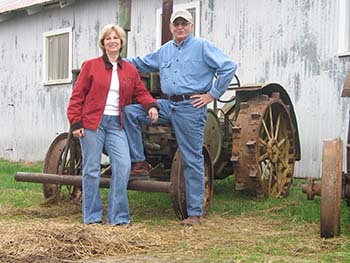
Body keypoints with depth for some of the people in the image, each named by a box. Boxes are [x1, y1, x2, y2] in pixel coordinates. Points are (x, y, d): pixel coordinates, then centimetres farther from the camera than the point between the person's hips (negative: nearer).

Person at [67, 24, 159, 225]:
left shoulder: (131, 70, 13)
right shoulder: (90, 66, 4)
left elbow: (141, 92, 15)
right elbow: (77, 96, 2)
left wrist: (151, 105, -6)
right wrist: (75, 123, -5)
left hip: (116, 124, 3)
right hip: (92, 123, -2)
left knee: (123, 167, -9)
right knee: (92, 169, 1)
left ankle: (119, 217, 1)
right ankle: (92, 217, 12)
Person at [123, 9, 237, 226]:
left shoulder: (202, 47, -3)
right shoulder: (164, 51, 16)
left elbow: (229, 66, -10)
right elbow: (143, 63, 31)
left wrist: (213, 94, -11)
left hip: (191, 107, -6)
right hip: (168, 105, 6)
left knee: (193, 161, -3)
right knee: (129, 112, -7)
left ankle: (195, 212, 6)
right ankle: (139, 162, -2)